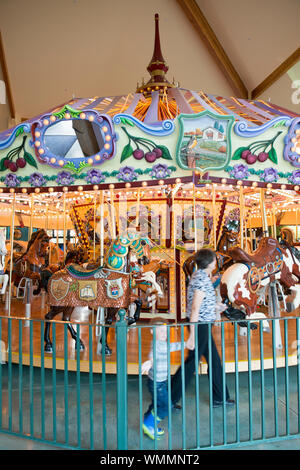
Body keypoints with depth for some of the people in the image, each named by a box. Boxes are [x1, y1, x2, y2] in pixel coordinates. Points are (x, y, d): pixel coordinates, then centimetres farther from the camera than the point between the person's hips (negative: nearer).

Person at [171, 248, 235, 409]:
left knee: (214, 359, 18)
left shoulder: (197, 275, 8)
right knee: (191, 363, 2)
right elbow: (195, 309, -24)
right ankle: (169, 399, 16)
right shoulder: (202, 279, -21)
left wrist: (215, 306, 21)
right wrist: (192, 335, -24)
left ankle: (219, 397, 33)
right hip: (200, 325, -10)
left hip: (201, 325, 10)